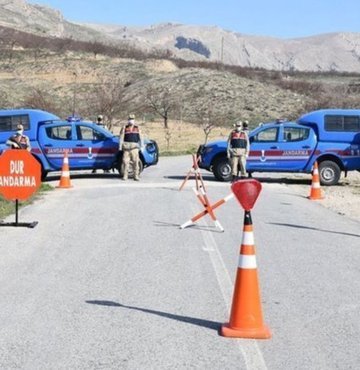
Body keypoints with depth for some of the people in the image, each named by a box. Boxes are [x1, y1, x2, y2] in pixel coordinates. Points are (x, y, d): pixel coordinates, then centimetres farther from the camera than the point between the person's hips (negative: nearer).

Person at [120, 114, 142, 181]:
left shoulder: (137, 128, 14)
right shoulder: (124, 128, 9)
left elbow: (140, 137, 15)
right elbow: (121, 137, 7)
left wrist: (141, 145, 10)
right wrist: (120, 146, 1)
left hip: (134, 147, 1)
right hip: (126, 147, -1)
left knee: (136, 161, -4)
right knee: (125, 161, -2)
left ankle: (136, 176, -2)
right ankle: (125, 175, 5)